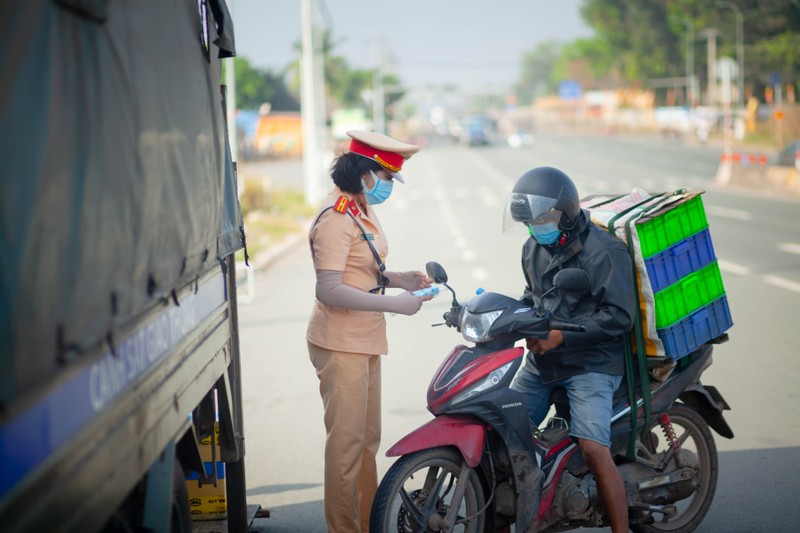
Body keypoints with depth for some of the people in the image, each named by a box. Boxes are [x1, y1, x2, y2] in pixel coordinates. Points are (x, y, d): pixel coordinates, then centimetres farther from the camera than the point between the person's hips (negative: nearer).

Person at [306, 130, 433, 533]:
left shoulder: (364, 213, 12)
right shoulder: (336, 219, -18)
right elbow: (329, 290, -25)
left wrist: (399, 279, 3)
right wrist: (393, 303, -23)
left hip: (364, 342, 10)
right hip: (341, 345, -10)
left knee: (367, 439, 17)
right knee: (347, 442, -4)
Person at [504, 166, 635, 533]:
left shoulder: (605, 250, -12)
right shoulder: (533, 249, 12)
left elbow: (619, 316, -17)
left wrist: (561, 335, -21)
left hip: (591, 363, -7)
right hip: (541, 362, 7)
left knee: (594, 448, -22)